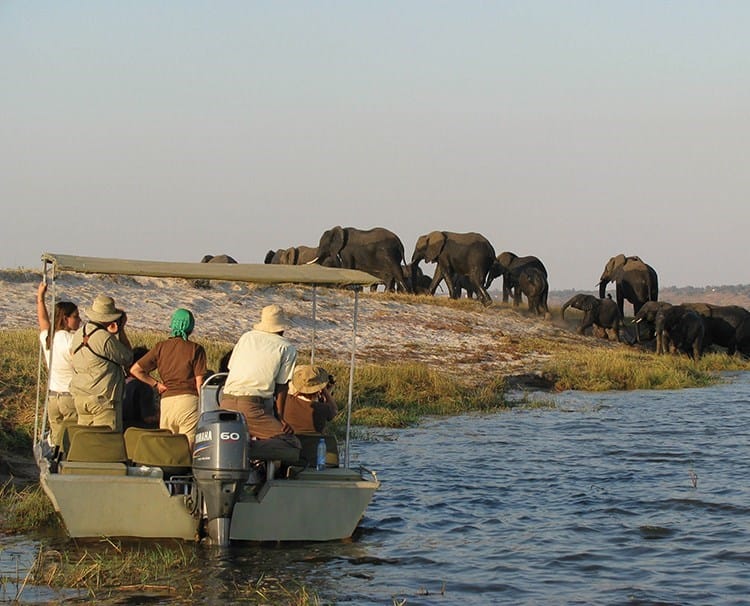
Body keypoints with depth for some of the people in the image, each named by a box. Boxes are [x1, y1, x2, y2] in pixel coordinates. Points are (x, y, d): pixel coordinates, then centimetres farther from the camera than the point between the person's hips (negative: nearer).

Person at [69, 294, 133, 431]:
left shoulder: (79, 334, 7)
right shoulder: (106, 339, -16)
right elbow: (128, 359, -5)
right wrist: (121, 330, 2)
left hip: (79, 396, 8)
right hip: (104, 399, -8)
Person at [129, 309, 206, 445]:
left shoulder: (160, 347, 9)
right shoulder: (195, 349, 0)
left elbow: (135, 370, 6)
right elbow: (199, 383, -3)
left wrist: (156, 384, 11)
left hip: (166, 401, 3)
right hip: (189, 399, -3)